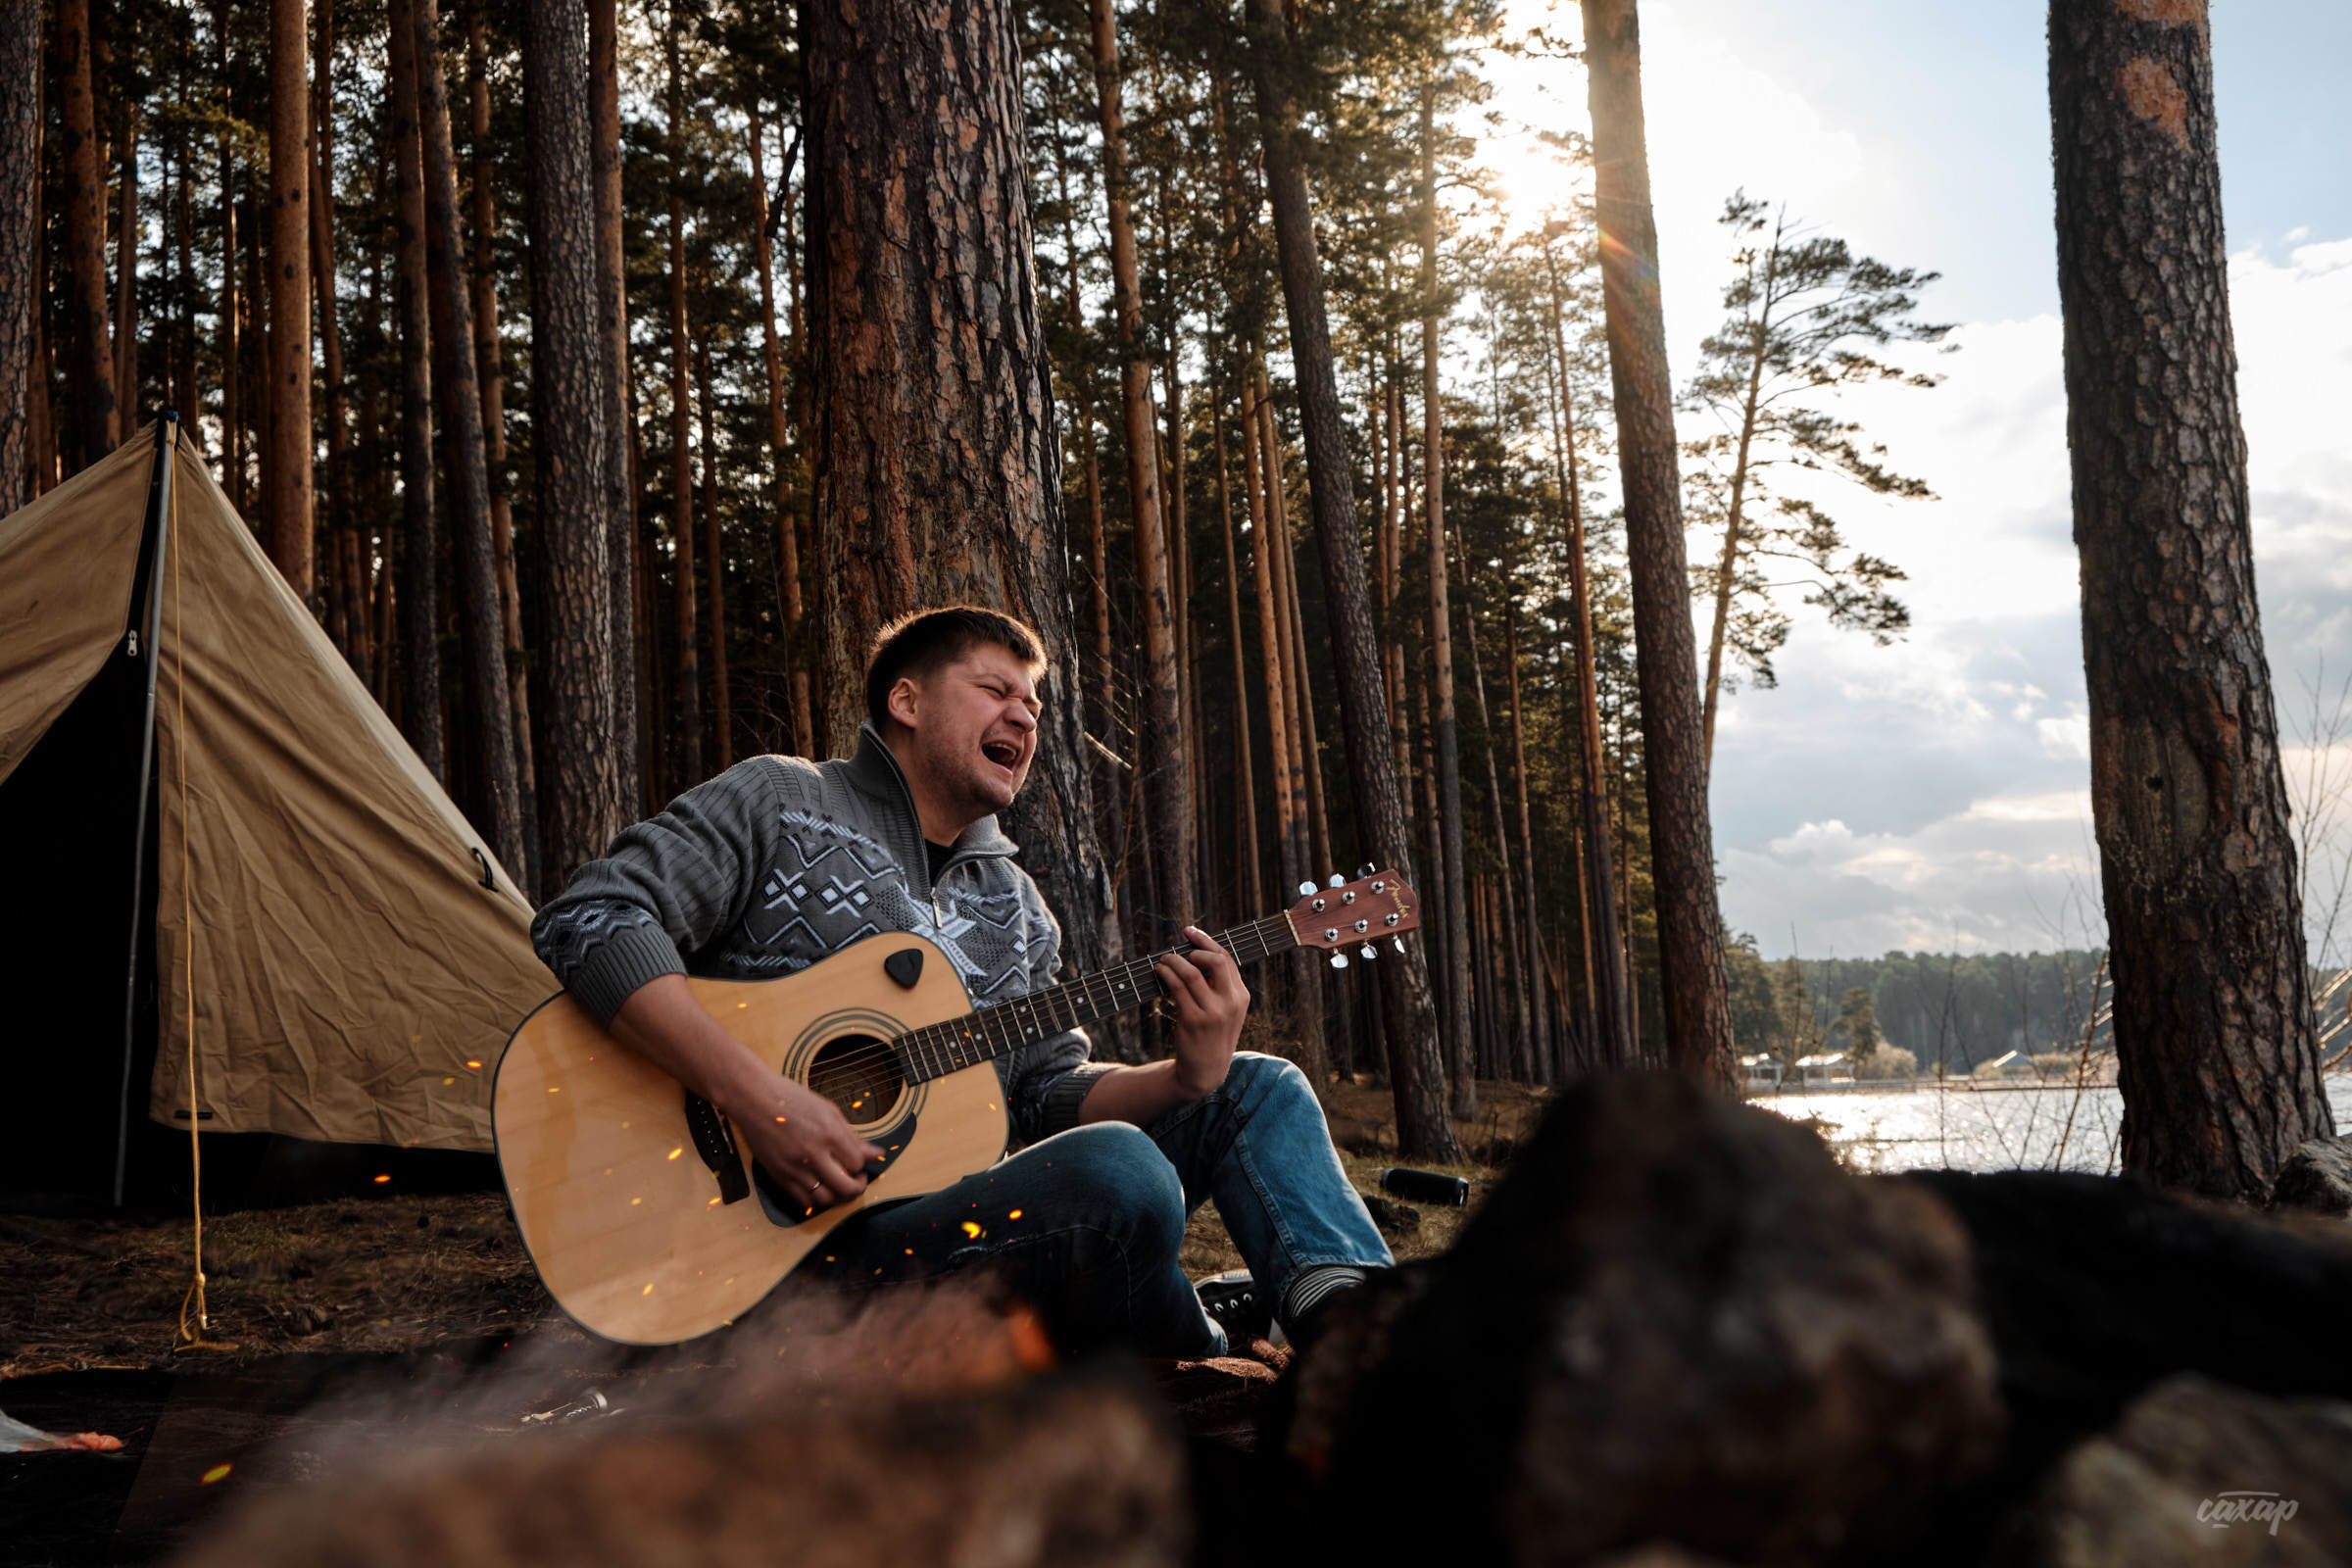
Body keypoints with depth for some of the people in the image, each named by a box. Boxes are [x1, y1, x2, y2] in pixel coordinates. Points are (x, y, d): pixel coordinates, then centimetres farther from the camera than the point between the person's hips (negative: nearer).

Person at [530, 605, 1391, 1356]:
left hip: (970, 1200, 8)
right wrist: (756, 1096, -24)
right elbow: (587, 921, -13)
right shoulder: (779, 804, -1)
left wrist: (1190, 1077, -6)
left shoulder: (1013, 905, 19)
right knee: (1123, 1175, -34)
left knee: (1260, 1089, 5)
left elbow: (1051, 1097, 15)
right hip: (810, 1246, -8)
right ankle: (1198, 1341, -3)